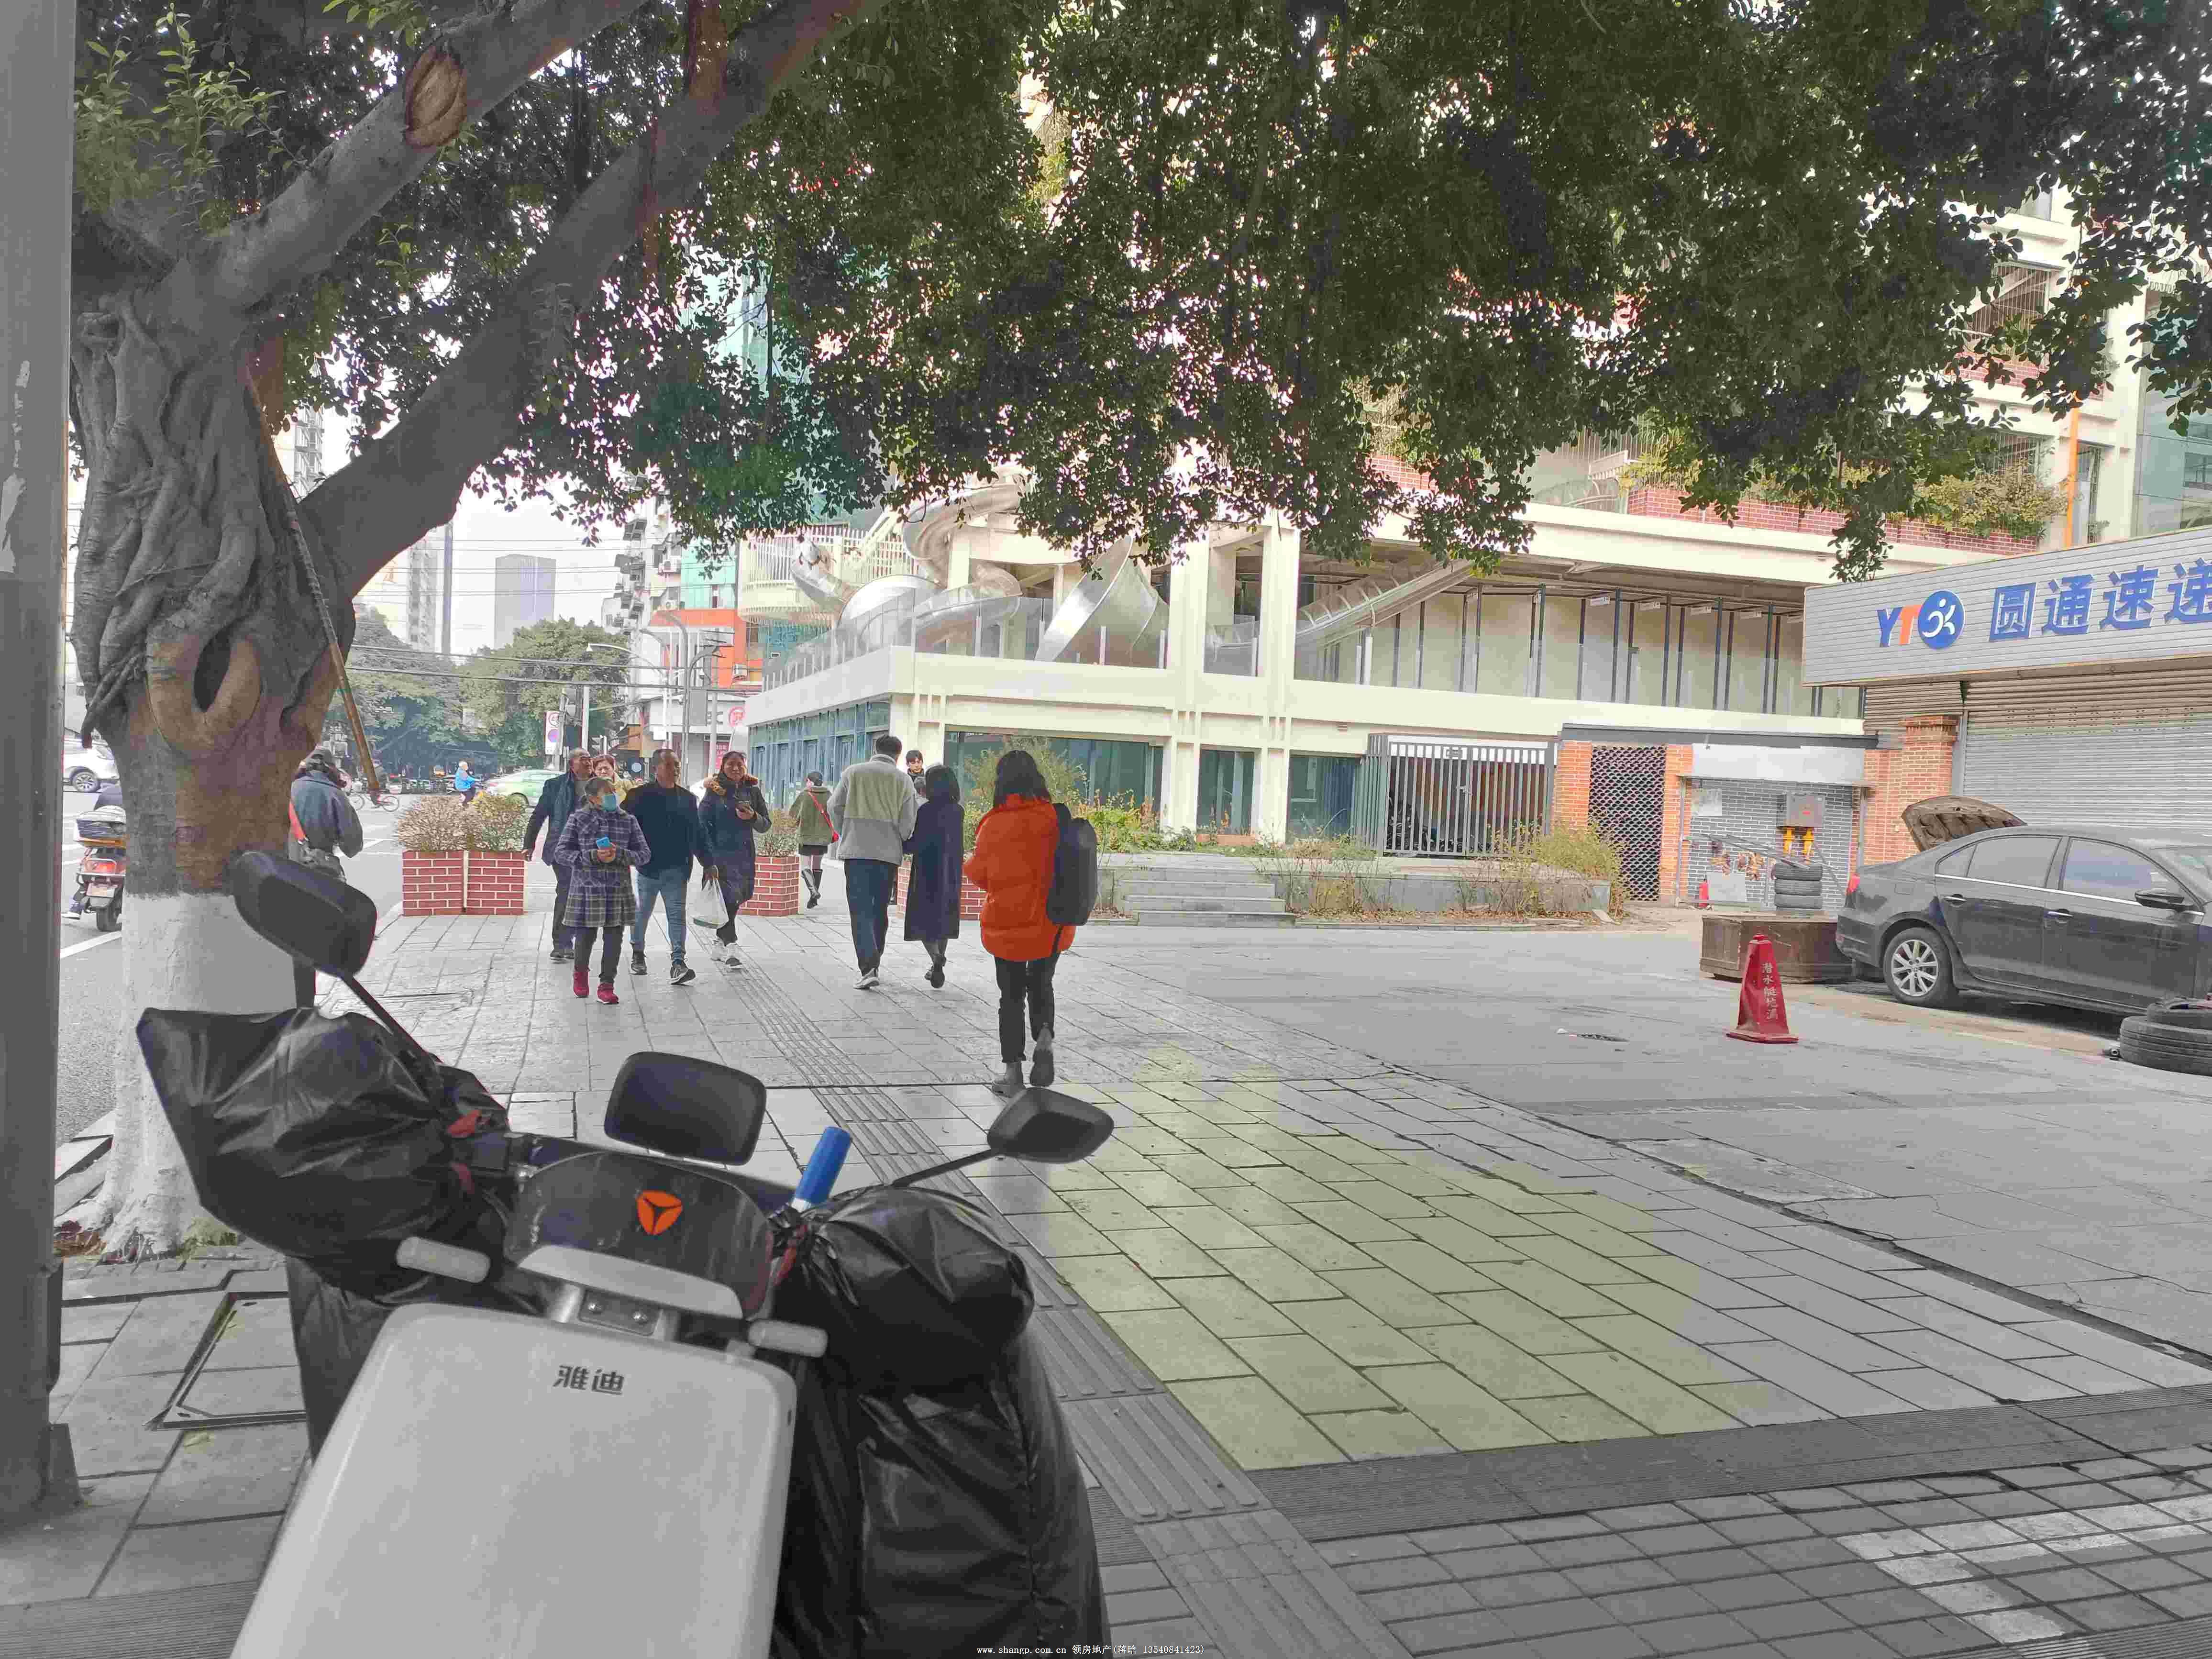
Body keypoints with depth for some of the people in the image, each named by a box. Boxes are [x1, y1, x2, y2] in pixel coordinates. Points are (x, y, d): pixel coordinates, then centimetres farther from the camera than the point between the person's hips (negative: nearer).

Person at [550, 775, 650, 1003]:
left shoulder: (628, 820, 6)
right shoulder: (578, 819, 1)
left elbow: (644, 853, 5)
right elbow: (560, 853, -3)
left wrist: (619, 855, -14)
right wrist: (593, 857, -16)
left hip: (618, 890, 2)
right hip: (586, 888, -2)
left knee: (613, 939, 0)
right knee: (585, 937, 3)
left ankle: (606, 986, 11)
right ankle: (581, 972, 34)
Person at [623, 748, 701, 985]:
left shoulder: (687, 798, 8)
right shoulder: (640, 795, -5)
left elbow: (695, 834, 13)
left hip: (676, 868, 2)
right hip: (648, 867, -2)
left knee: (677, 914, -7)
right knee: (642, 913, 13)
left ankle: (677, 962, -13)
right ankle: (637, 954, 34)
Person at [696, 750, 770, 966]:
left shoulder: (752, 792, 9)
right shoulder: (715, 792, 0)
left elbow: (765, 825, 13)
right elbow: (703, 825, -4)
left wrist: (753, 817, -10)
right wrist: (708, 861, -11)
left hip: (744, 855, 4)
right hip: (720, 853, -4)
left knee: (735, 900, 11)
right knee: (728, 898, -16)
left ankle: (720, 941, 29)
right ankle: (730, 944, -18)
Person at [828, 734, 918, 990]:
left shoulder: (853, 772, 4)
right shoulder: (902, 779, 3)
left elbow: (835, 807, 4)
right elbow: (907, 822, 0)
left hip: (856, 851, -1)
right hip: (889, 853, 1)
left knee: (861, 910, -2)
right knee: (880, 910, 15)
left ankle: (868, 968, -17)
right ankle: (874, 964, 24)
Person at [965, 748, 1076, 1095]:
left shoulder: (995, 823, -10)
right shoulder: (1055, 817, -7)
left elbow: (979, 873, 0)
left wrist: (969, 862, 21)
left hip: (1007, 921, -1)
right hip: (1051, 923, 1)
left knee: (1012, 995, 11)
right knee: (1041, 985, 20)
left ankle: (1013, 1071, 11)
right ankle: (1045, 1036, -8)